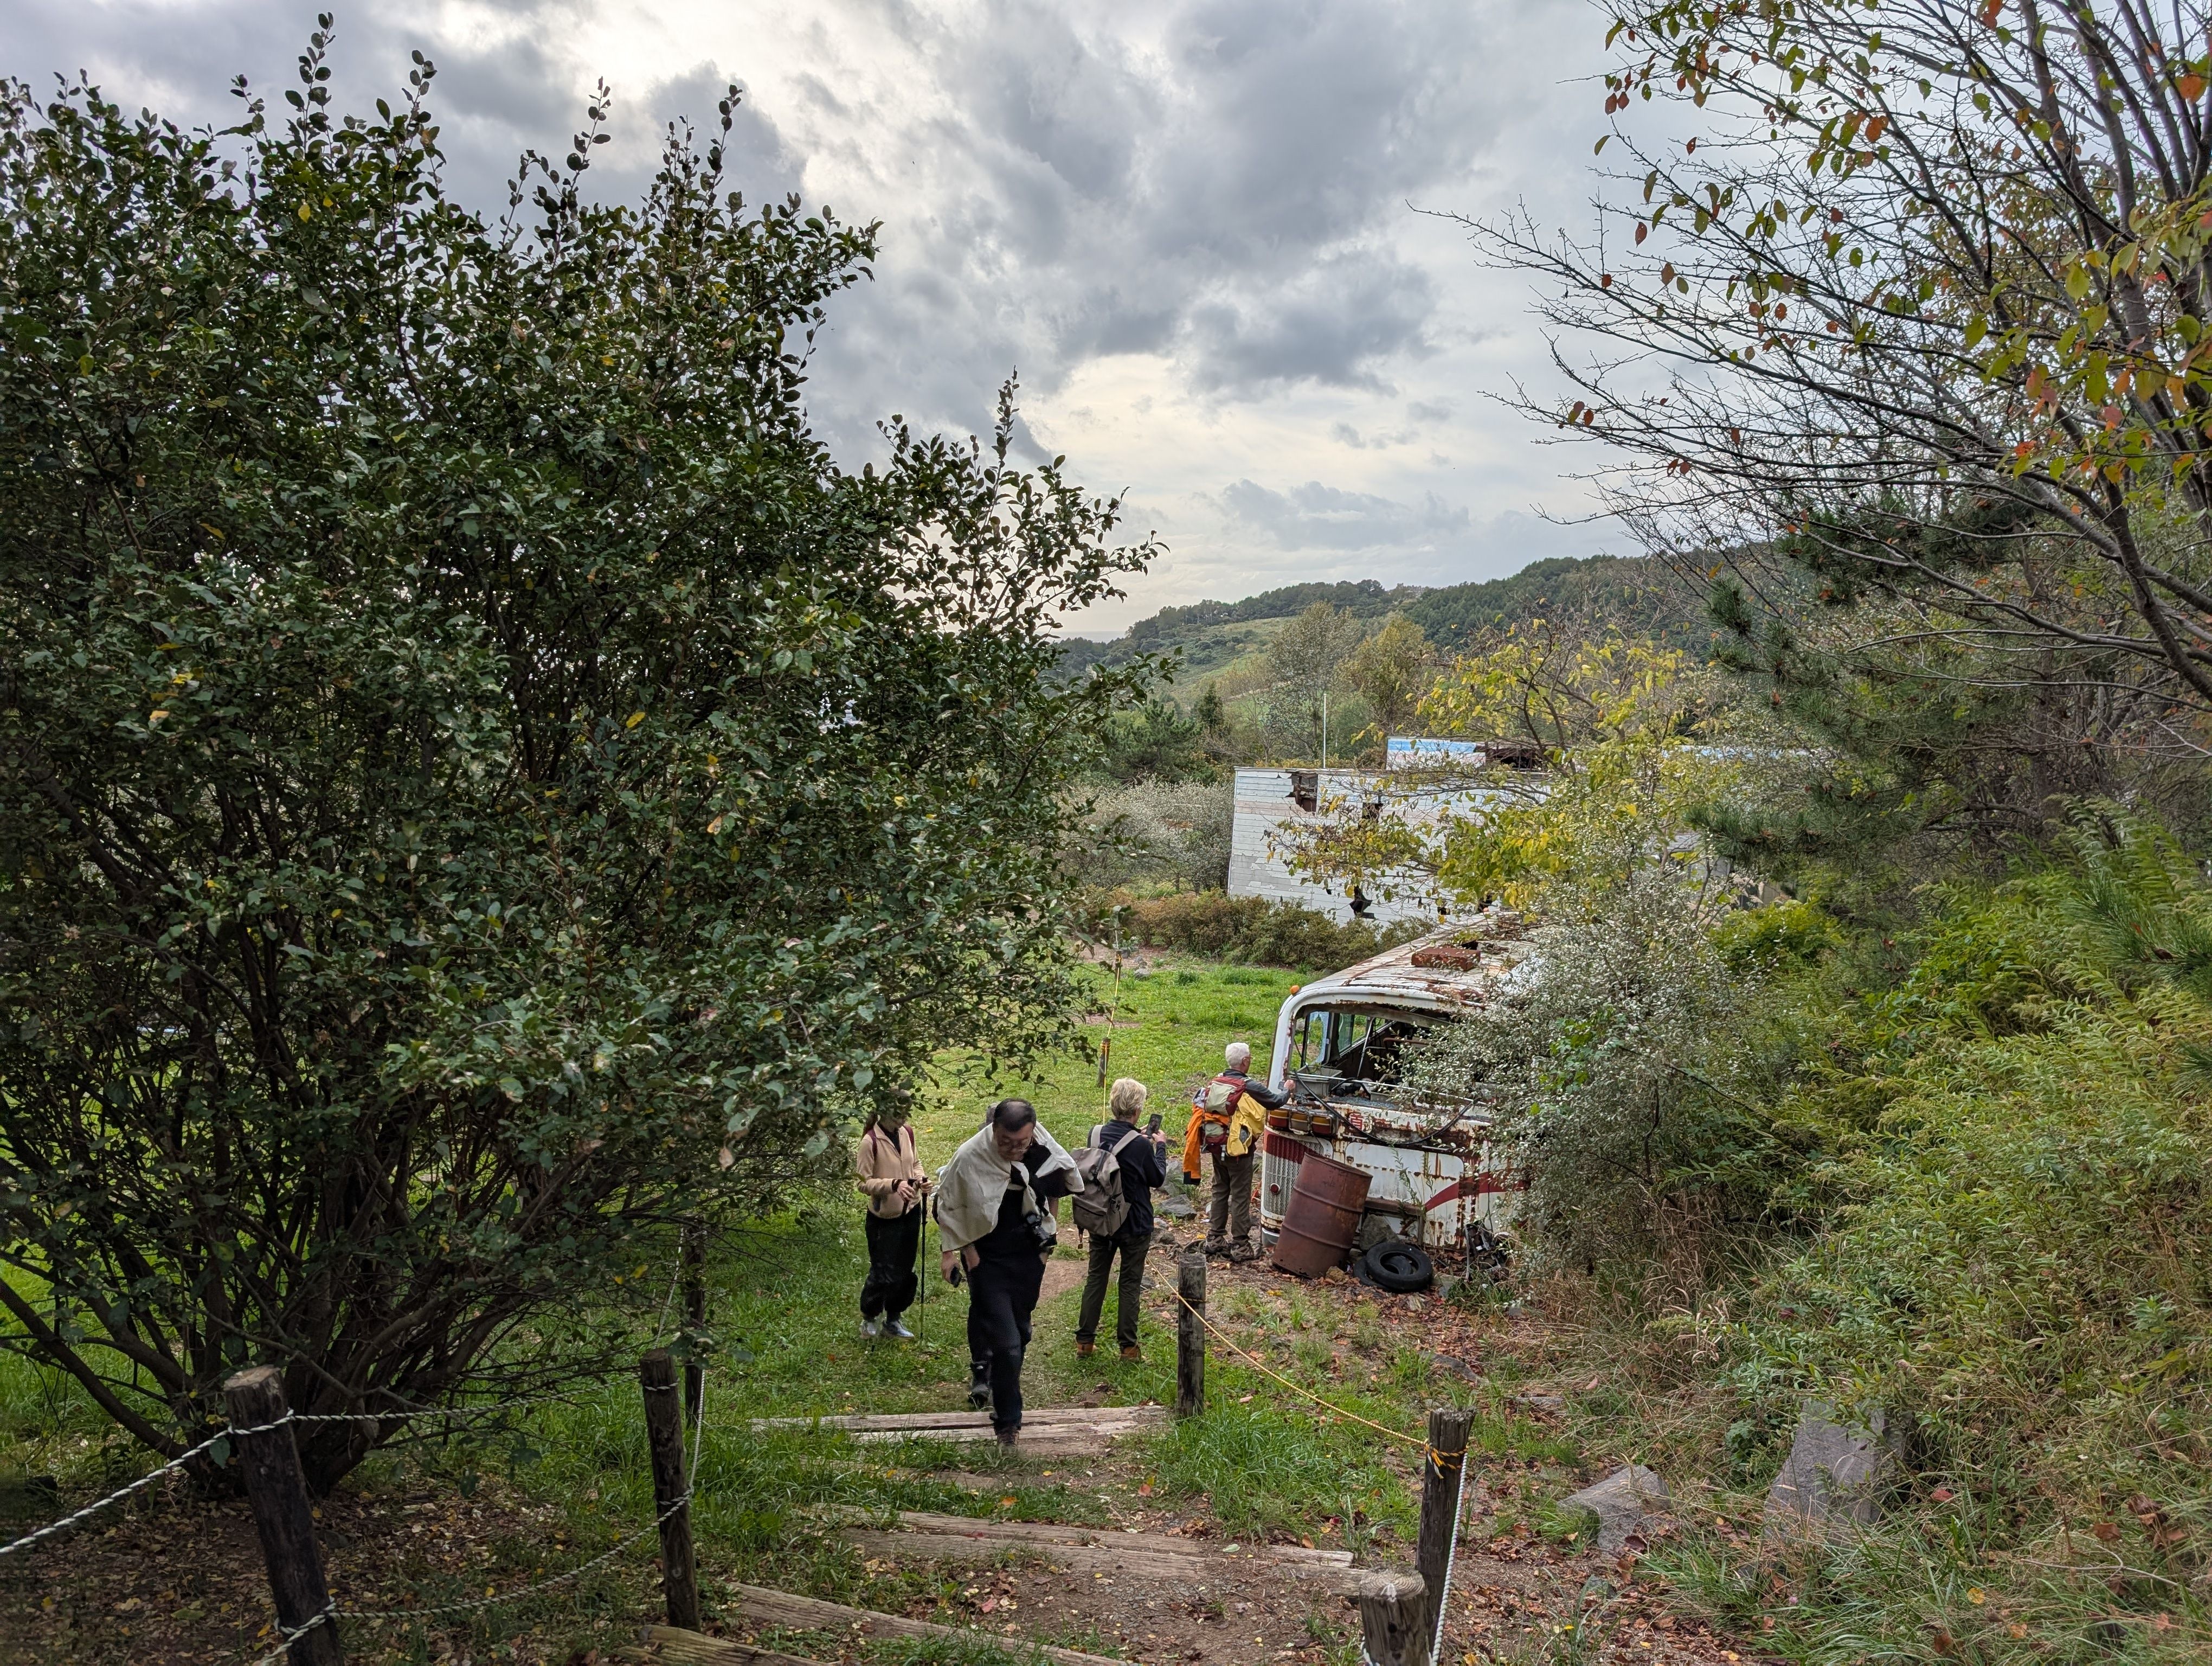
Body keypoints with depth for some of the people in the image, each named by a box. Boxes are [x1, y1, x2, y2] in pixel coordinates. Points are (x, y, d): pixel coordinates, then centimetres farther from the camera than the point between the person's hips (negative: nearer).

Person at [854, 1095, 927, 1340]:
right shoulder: (870, 1141, -20)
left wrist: (921, 1178, -6)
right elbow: (864, 1183, -17)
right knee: (884, 1273, -1)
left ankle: (892, 1320, 32)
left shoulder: (907, 1132, 0)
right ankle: (869, 1318, 25)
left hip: (910, 1212, 6)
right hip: (884, 1218, -6)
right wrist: (894, 1184, -30)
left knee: (906, 1271, 13)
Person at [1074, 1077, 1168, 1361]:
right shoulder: (1141, 1146, -22)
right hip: (1135, 1225, -4)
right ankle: (1127, 1346, 18)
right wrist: (1160, 1147, 5)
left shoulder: (1096, 1134, -7)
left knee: (1096, 1277, 16)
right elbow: (1158, 1179, -7)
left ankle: (1084, 1340, 22)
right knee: (1130, 1284, 9)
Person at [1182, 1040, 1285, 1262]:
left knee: (1220, 1191, 18)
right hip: (1238, 1149, -6)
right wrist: (1287, 1091, 13)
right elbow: (1276, 1101, -8)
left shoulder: (1214, 1083, 1)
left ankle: (1215, 1239, 25)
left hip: (1216, 1148, 6)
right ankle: (1240, 1246, 8)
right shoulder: (1249, 1087, -18)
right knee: (1241, 1196, 3)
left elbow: (1199, 1109, 9)